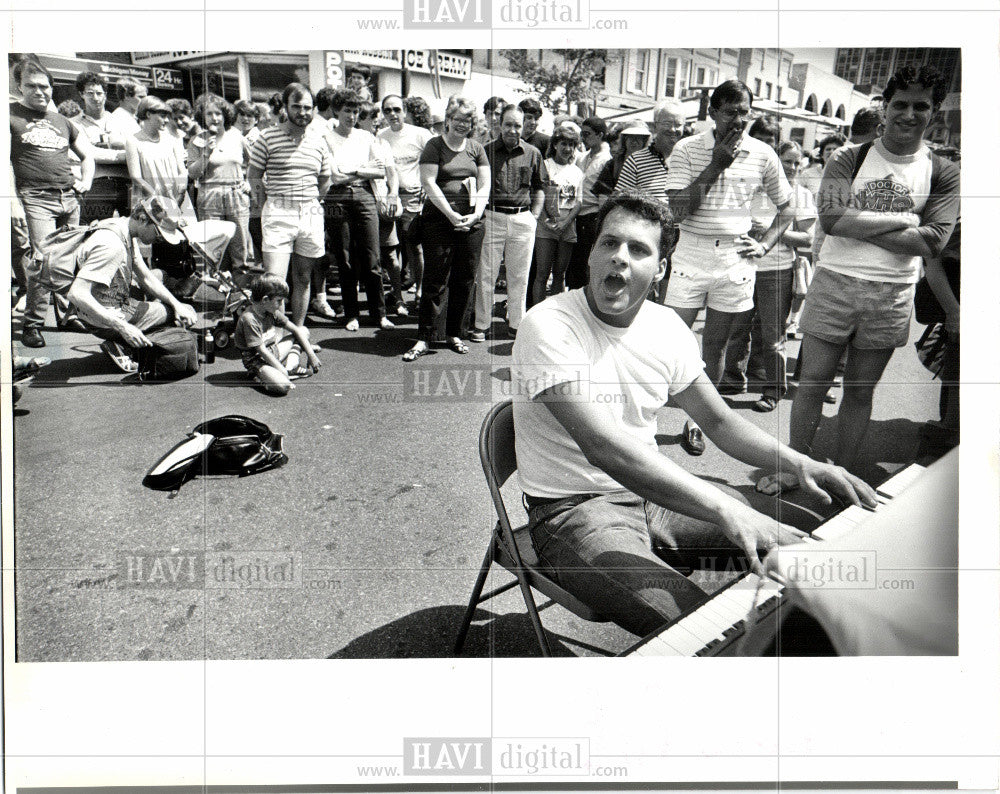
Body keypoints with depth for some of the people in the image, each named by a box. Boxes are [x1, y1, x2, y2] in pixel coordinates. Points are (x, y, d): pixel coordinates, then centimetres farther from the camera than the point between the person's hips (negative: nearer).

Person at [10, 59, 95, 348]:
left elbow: (87, 154, 34)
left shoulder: (62, 121, 21)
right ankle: (32, 325, -9)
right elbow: (6, 161, -4)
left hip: (70, 198, 6)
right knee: (43, 258, -17)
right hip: (36, 199, -5)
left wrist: (86, 180, 15)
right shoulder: (11, 115, 5)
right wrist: (14, 203, -12)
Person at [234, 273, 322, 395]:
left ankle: (291, 367, -6)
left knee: (304, 331, 10)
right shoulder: (249, 319, -24)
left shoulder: (273, 312, 0)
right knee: (283, 386, -37)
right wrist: (282, 370, -23)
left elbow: (295, 330, 6)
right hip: (258, 361, -9)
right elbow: (262, 350, -24)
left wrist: (311, 355, 2)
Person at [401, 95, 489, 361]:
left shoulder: (476, 148, 15)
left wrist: (477, 213, -6)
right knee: (435, 279, -6)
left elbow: (484, 184, 11)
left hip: (470, 222, 4)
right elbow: (428, 183, -6)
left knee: (464, 279, 6)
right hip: (438, 220, -4)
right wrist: (451, 214, -13)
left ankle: (455, 334, 18)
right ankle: (425, 338, -1)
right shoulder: (434, 146, 3)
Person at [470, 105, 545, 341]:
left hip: (523, 219, 2)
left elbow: (539, 188, 16)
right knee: (486, 274, -1)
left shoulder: (533, 154, 9)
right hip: (492, 217, -2)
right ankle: (481, 325, 8)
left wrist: (534, 217, 6)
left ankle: (516, 324, 18)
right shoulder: (486, 151, 3)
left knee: (519, 276, 7)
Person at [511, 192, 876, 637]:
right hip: (574, 511, -6)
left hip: (655, 496, 7)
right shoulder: (548, 326, -19)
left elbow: (718, 420, 11)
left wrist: (800, 464, -8)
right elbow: (604, 447, -32)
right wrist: (723, 508, -39)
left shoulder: (666, 327, 3)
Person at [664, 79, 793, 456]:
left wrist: (764, 245, 1)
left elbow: (786, 209, 15)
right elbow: (678, 210, -13)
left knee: (714, 348, 10)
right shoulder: (687, 149, -4)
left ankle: (695, 423, 23)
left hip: (735, 259, 2)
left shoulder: (763, 155, 2)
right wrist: (716, 164, -15)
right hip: (690, 255, -2)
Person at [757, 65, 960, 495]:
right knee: (813, 380, 4)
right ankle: (792, 469, 18)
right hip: (834, 282, -1)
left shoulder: (943, 174, 2)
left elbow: (931, 243, -10)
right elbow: (832, 218, -15)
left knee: (860, 391, 10)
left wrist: (858, 224, -14)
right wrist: (903, 219, -12)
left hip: (892, 295, 1)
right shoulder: (848, 159, 0)